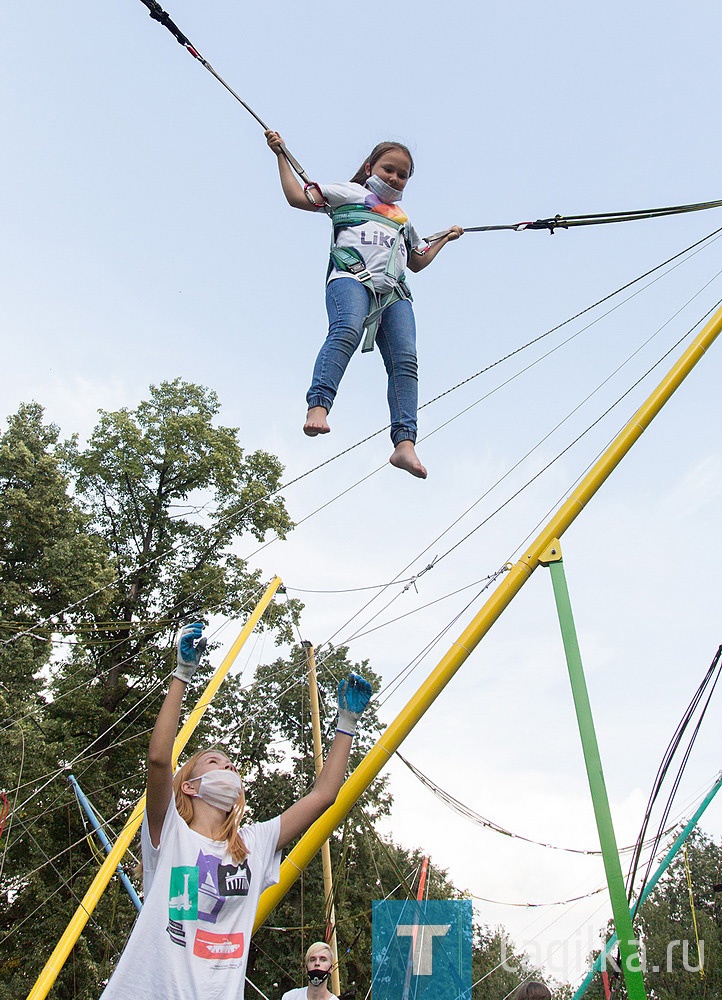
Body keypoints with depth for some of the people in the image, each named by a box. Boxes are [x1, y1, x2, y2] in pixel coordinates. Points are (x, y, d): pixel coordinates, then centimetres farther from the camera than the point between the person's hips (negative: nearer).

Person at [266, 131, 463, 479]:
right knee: (347, 329, -38)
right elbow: (298, 197, 18)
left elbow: (418, 262, 49)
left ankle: (404, 443, -28)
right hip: (351, 277, -4)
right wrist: (281, 156, 19)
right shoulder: (349, 194, 24)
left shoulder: (402, 220, 40)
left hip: (394, 292, 5)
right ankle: (318, 406, -51)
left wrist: (445, 238, 55)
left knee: (405, 359, -18)